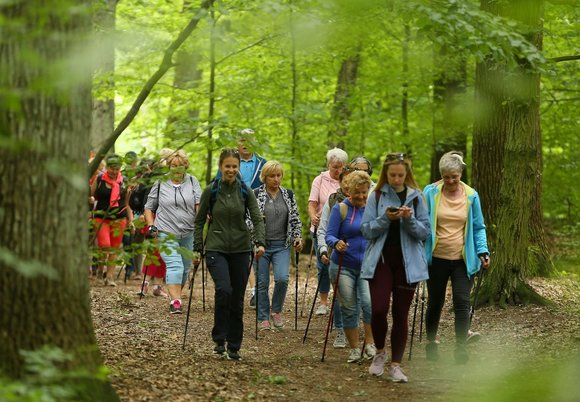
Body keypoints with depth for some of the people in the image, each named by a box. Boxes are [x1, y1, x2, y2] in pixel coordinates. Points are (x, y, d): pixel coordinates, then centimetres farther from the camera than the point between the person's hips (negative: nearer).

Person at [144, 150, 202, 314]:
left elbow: (199, 203, -6)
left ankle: (176, 295, 28)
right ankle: (175, 301, -26)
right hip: (166, 233, -3)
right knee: (175, 266, -18)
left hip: (188, 233, 3)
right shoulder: (160, 183, 3)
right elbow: (149, 207, 11)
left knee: (185, 267, 11)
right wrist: (151, 225, -1)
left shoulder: (192, 181, 6)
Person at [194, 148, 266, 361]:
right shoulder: (211, 191, -2)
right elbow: (199, 221, 6)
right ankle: (219, 339, -11)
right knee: (223, 290, -24)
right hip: (216, 249, -2)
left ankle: (234, 346, 16)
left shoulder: (246, 192, 1)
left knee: (237, 299, 4)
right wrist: (198, 248, 1)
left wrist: (260, 243, -21)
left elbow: (257, 218, -5)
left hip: (240, 250, 2)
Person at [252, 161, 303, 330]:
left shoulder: (289, 194, 9)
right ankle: (264, 319, 14)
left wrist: (297, 237, 3)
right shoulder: (255, 194, -2)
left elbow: (295, 219, 13)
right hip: (261, 244, -2)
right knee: (262, 283, 1)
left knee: (282, 278, -17)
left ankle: (277, 310, 7)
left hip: (282, 245, 2)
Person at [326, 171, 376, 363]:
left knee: (370, 303, -19)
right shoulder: (340, 209, -4)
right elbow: (329, 235, -7)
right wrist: (337, 243, -29)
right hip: (344, 266, -1)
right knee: (349, 308, 2)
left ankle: (370, 344, -9)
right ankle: (354, 349, 13)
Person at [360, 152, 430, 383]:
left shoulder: (416, 197, 5)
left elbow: (425, 232, 3)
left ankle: (396, 365, 11)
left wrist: (409, 219, -15)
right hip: (381, 260, -1)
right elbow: (366, 230, -1)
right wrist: (386, 219, -17)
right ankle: (380, 353, 15)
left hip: (407, 262, 1)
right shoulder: (377, 197, 3)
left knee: (401, 314, 3)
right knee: (378, 309, -12)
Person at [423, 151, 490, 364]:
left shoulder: (471, 196, 0)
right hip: (437, 258, 0)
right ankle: (431, 342, 32)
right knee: (435, 302, 14)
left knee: (462, 302, -10)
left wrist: (483, 251, -6)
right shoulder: (430, 193, -3)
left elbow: (478, 227, 6)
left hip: (463, 259, 0)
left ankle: (461, 346, -8)